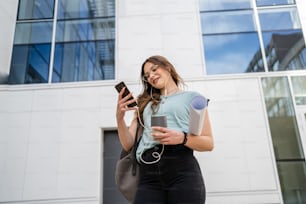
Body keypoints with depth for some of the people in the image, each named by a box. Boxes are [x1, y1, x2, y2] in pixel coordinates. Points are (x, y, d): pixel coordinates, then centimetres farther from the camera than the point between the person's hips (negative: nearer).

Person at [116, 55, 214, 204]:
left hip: (182, 170, -2)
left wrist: (182, 138, -14)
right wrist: (119, 117, -1)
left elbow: (209, 143, 4)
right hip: (148, 176, 3)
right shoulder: (145, 103, 21)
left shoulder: (191, 97, 11)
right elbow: (128, 144, 15)